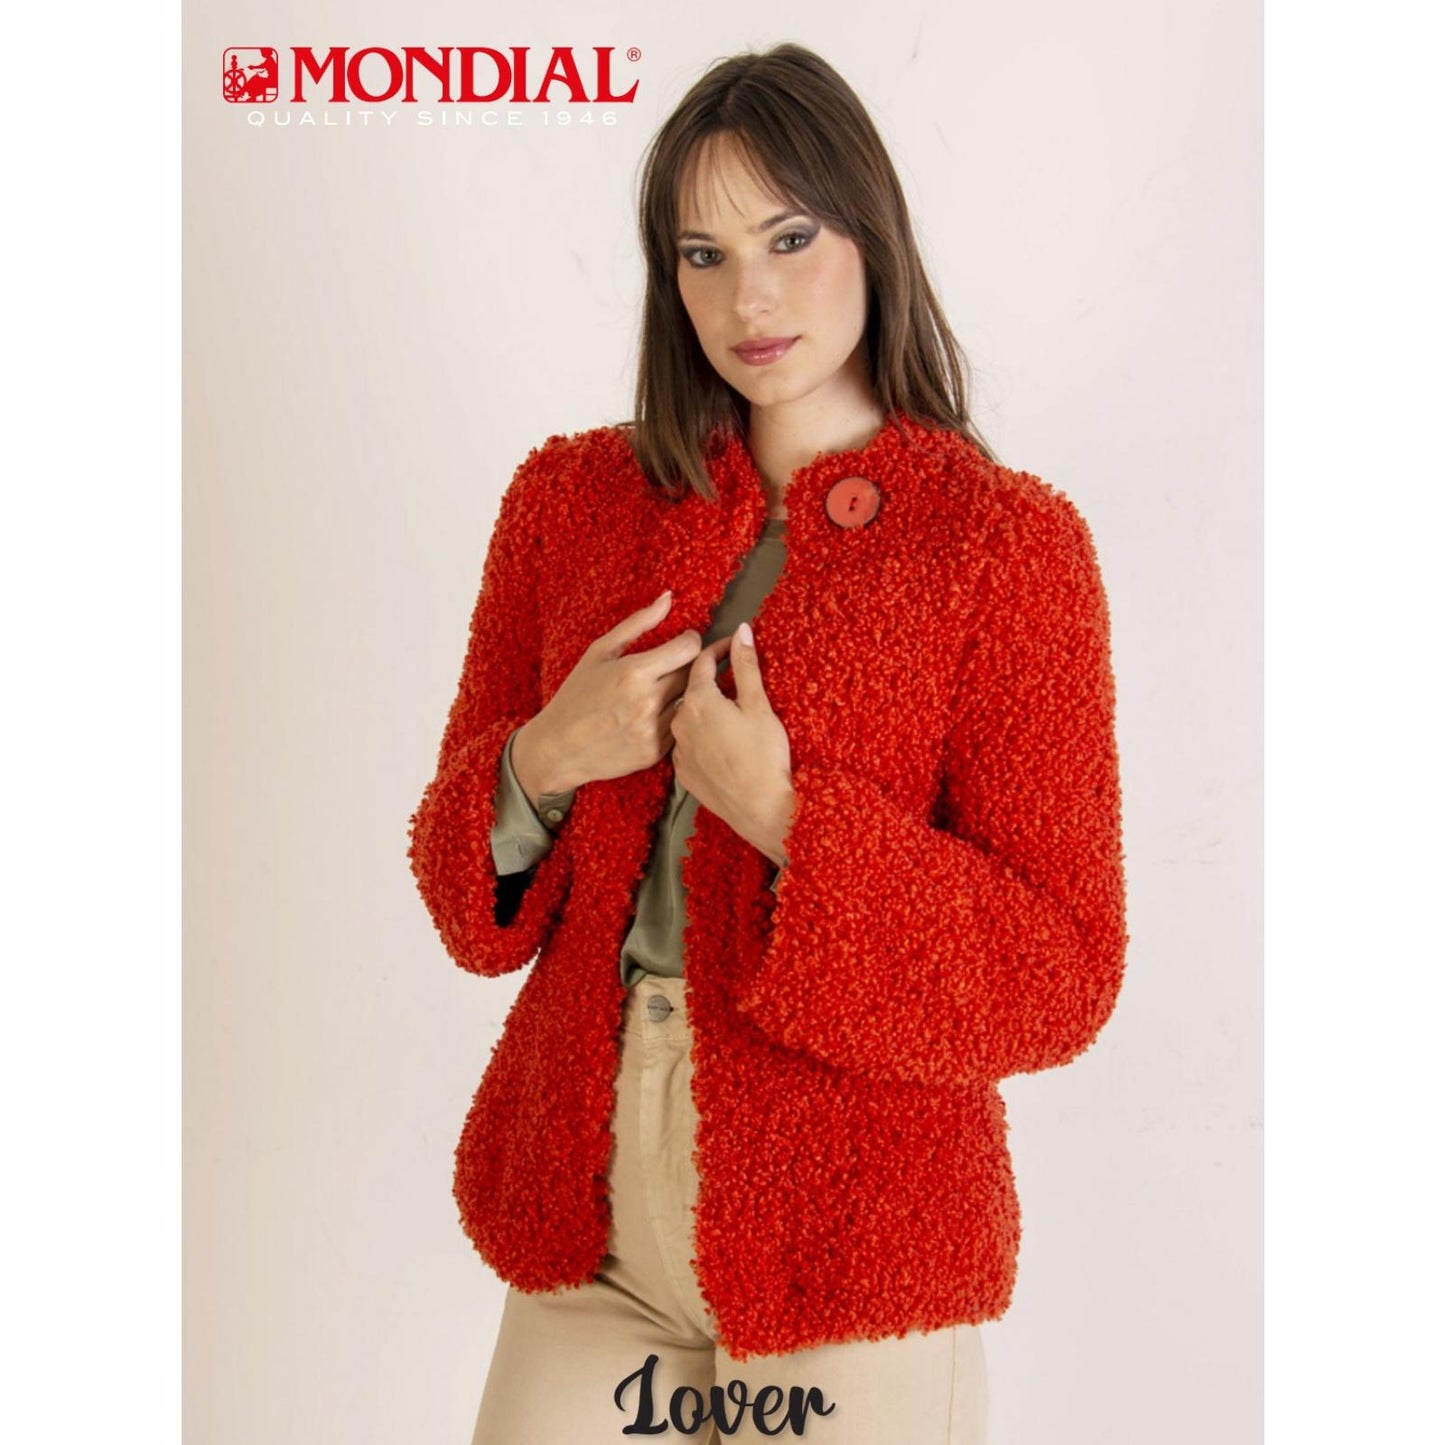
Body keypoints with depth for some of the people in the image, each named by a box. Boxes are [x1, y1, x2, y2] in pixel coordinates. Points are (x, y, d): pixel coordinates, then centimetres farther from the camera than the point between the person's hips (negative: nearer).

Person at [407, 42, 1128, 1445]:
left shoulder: (1007, 542, -8)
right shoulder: (570, 497, 3)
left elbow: (1061, 981, -11)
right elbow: (463, 881, 8)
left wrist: (786, 815, -20)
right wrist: (543, 763, -13)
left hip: (846, 1240, -3)